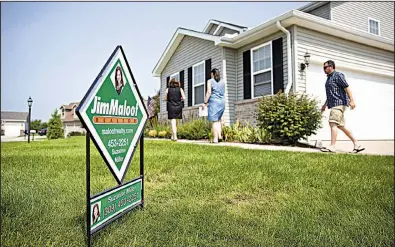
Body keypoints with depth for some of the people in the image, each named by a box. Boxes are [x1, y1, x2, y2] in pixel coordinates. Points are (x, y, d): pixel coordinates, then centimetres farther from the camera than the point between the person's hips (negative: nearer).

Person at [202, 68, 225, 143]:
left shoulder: (210, 81, 0)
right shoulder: (222, 82, 15)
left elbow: (209, 92, -10)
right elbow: (222, 93, 16)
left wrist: (205, 102, -8)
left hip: (214, 101, -5)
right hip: (222, 102, 5)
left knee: (215, 121, -4)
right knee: (218, 120, 17)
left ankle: (215, 139, -5)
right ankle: (220, 136, 8)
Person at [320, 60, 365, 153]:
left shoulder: (338, 75, -5)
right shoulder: (329, 78, 23)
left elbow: (347, 87, -14)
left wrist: (351, 100, -22)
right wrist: (325, 104, 27)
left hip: (339, 103, -10)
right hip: (334, 104, 10)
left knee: (333, 123, -16)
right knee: (341, 126, 9)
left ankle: (332, 146, -18)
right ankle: (357, 145, 15)